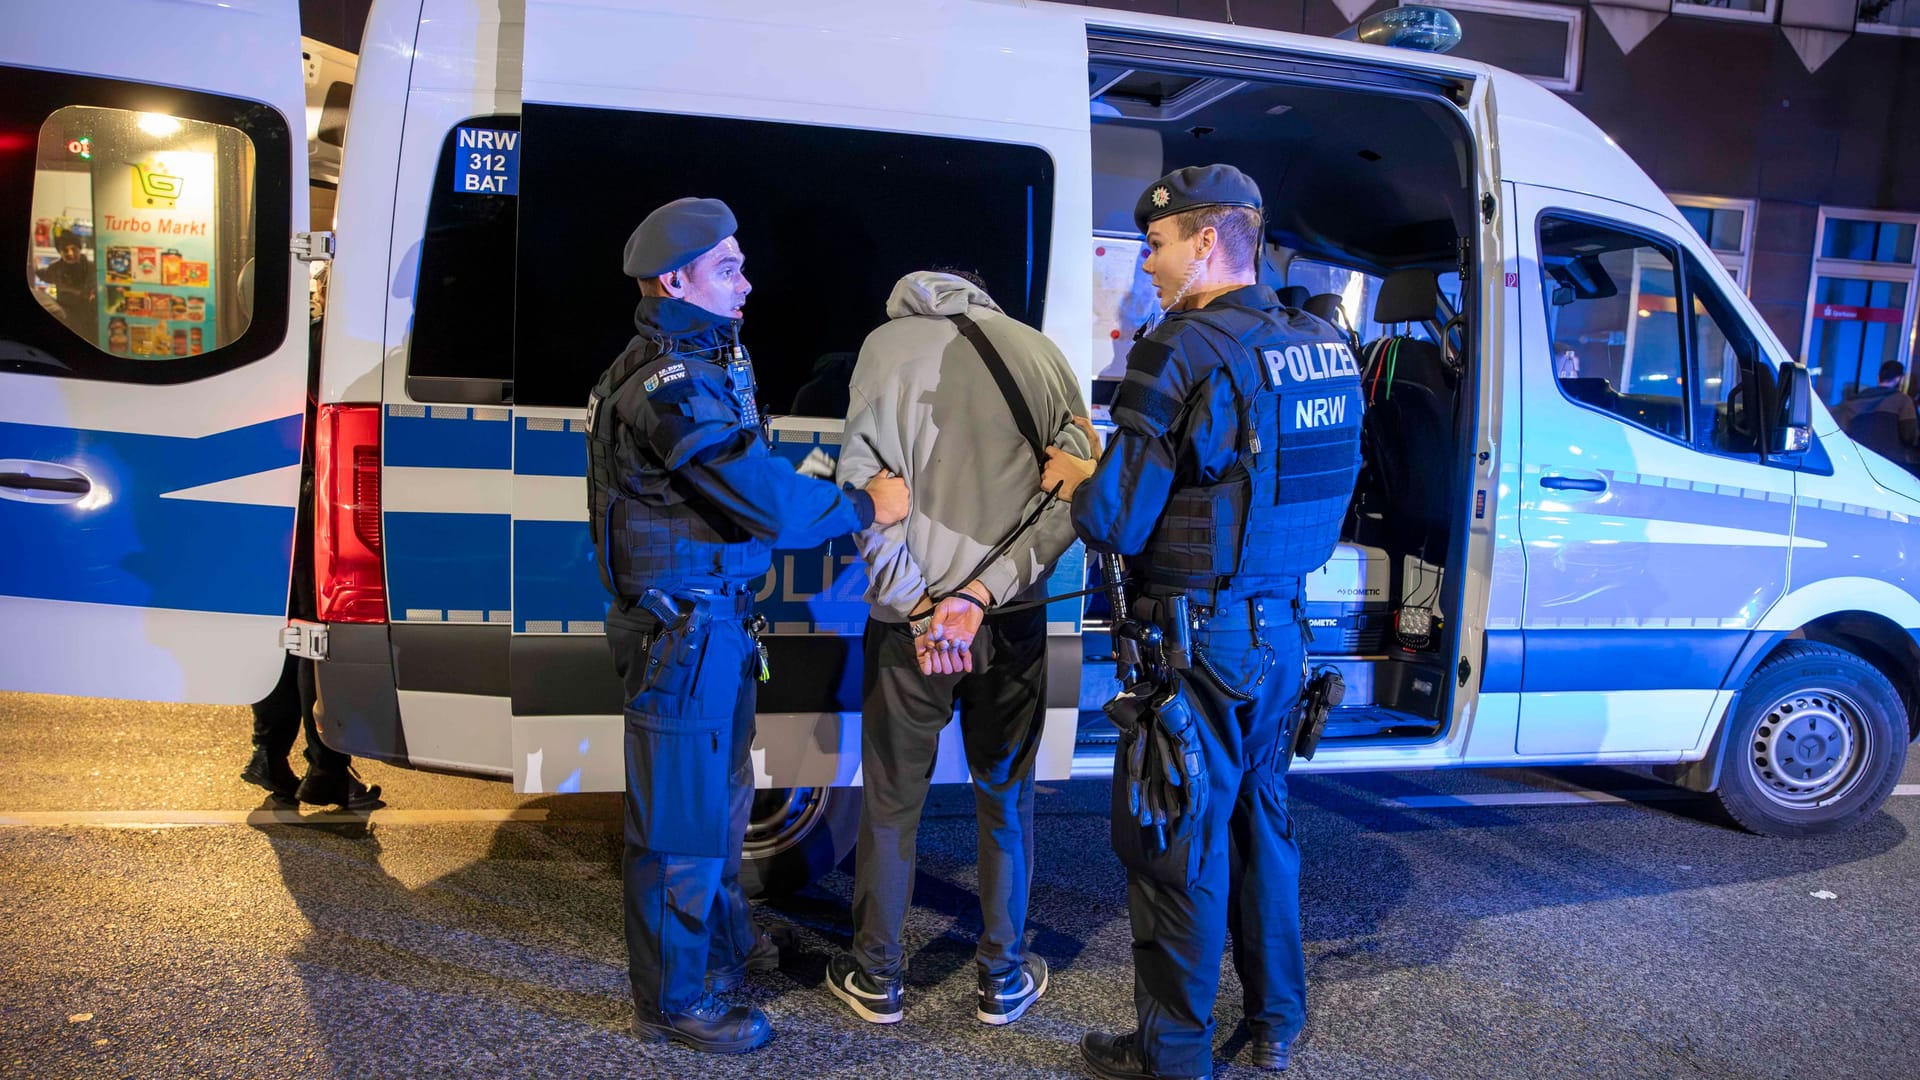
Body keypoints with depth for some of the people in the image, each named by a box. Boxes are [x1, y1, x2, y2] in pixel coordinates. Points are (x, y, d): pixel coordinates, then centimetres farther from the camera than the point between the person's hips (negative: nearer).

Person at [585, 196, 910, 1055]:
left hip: (717, 619, 11)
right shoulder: (669, 382, -22)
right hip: (681, 628, -10)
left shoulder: (705, 362, 13)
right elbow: (769, 502, -25)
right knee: (681, 820, 3)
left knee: (720, 795, 25)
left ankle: (723, 938, 45)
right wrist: (865, 507, -12)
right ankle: (672, 1002, 20)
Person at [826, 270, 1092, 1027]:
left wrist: (916, 606, -11)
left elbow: (864, 485, -10)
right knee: (1006, 795, 15)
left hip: (908, 616, -1)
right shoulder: (1040, 350, 5)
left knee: (892, 800, 12)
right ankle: (1003, 977, 26)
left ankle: (876, 978, 25)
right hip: (1012, 616, 2)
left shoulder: (888, 343, 0)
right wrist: (979, 594, -11)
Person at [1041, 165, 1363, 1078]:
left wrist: (1073, 478, 2)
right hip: (1279, 626, 8)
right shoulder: (1325, 350, 6)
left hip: (1198, 637, -8)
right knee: (1261, 816, 22)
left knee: (1176, 841, 6)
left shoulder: (1187, 352, -18)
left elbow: (1114, 524, -20)